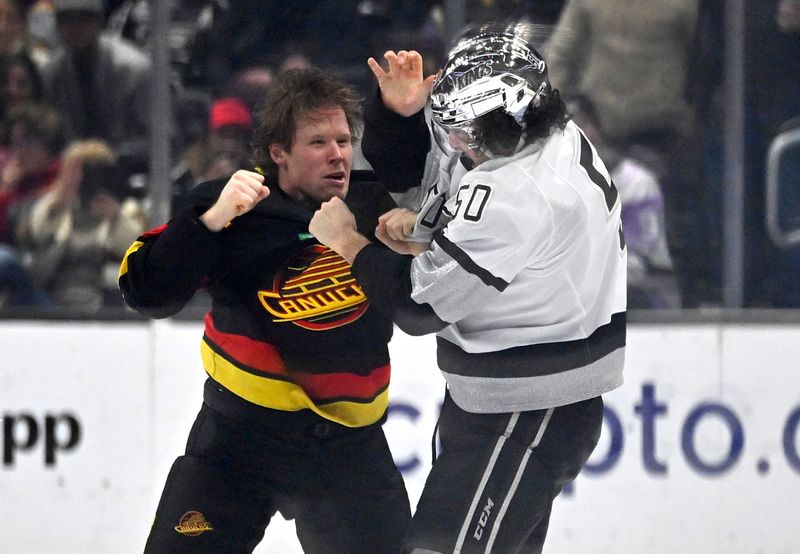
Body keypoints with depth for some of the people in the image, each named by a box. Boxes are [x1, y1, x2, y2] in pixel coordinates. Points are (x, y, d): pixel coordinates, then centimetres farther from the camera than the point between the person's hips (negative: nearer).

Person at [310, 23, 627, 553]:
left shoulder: (513, 196, -31)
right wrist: (399, 108, -10)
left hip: (525, 415, -10)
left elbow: (420, 304, -20)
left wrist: (347, 240, -6)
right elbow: (396, 162, 12)